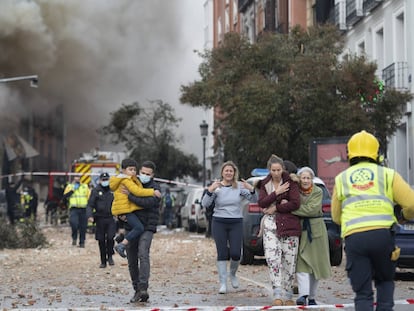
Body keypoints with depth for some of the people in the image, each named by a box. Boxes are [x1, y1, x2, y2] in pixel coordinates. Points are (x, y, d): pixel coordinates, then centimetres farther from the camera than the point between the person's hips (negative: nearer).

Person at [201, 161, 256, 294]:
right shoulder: (217, 187, -2)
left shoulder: (239, 186, 1)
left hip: (236, 223, 1)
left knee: (236, 253, -5)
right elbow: (205, 204, -8)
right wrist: (210, 191, -26)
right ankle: (223, 283, 4)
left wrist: (251, 190, -24)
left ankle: (232, 274, 25)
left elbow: (253, 199, -4)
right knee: (222, 253, -3)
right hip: (219, 223, -1)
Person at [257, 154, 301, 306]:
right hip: (270, 224, 2)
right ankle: (278, 295, -18)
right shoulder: (265, 184, 12)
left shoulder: (290, 182, 1)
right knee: (272, 257, -14)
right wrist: (277, 193, -10)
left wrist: (275, 208, -7)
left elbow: (295, 204, -9)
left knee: (289, 260, -1)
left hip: (289, 224, -2)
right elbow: (261, 203, -1)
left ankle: (288, 295, 9)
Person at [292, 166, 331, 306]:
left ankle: (312, 297, 17)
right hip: (299, 230, 0)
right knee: (302, 263, -14)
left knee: (315, 264, 6)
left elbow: (311, 209, -17)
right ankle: (303, 294, -24)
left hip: (315, 230, 0)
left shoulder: (318, 192, -3)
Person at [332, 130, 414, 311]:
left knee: (362, 293, 6)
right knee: (385, 281, 24)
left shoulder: (341, 179, 19)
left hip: (353, 237, 1)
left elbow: (336, 217, 23)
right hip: (383, 235, -1)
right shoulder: (388, 175, 12)